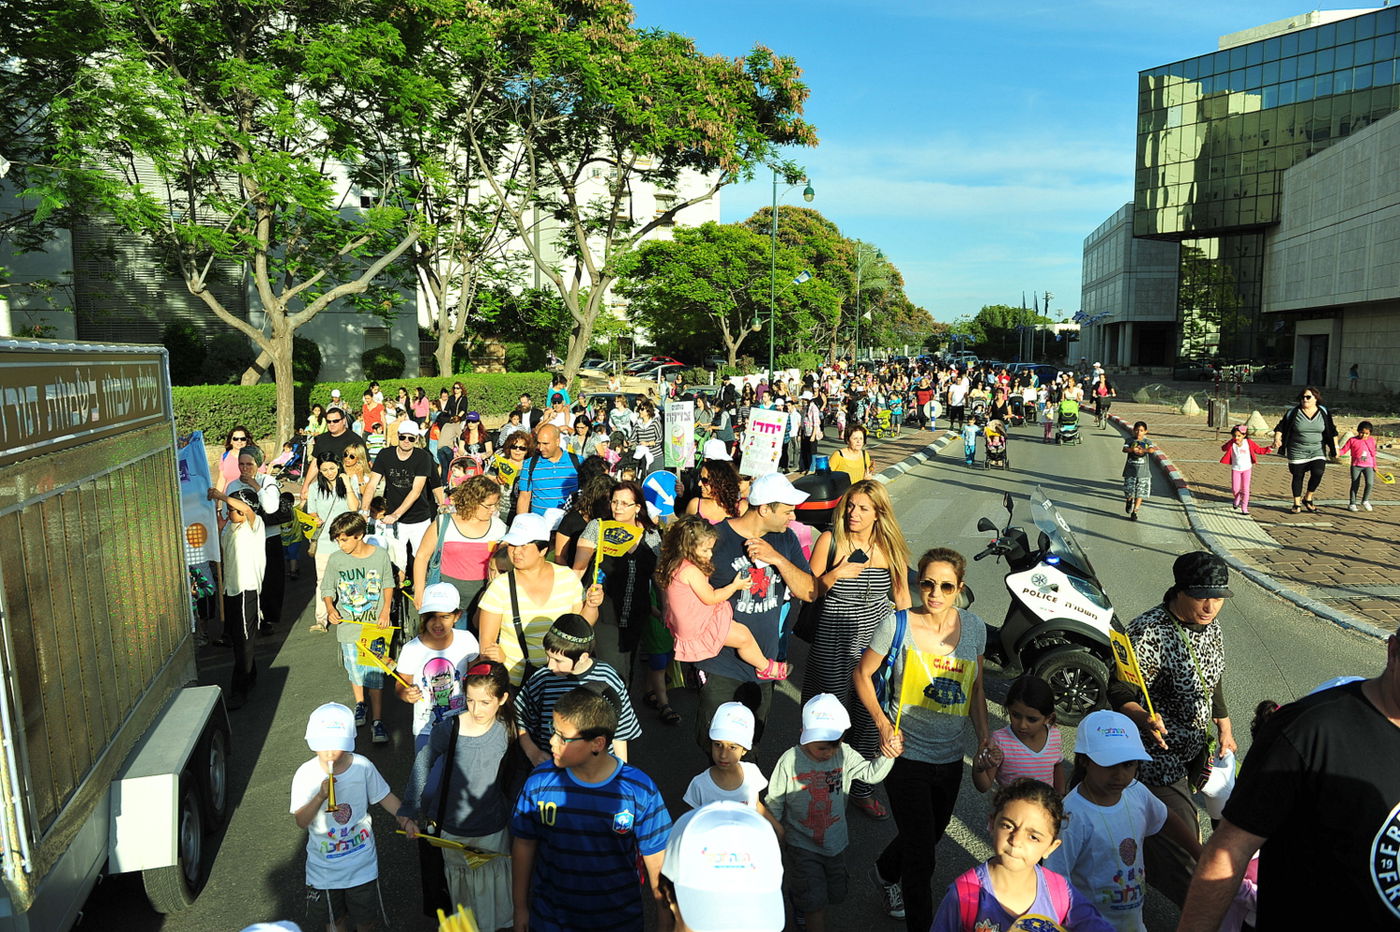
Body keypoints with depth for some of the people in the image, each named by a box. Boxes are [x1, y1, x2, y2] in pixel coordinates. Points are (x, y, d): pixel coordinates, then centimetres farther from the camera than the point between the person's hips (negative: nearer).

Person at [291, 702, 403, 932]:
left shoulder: (362, 766, -15)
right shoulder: (306, 775, -16)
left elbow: (384, 797, -2)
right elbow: (300, 822, -16)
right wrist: (320, 796, -31)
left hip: (362, 862, 0)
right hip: (325, 867, 0)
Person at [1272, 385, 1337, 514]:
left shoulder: (1324, 412, 2)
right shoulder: (1293, 412, -4)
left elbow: (1332, 432, 10)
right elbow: (1280, 427, 1)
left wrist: (1335, 447, 9)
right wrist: (1277, 439, -16)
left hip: (1317, 450, 1)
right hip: (1297, 452, -1)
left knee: (1318, 473, -15)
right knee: (1298, 476, 3)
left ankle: (1308, 499, 7)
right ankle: (1297, 504, 17)